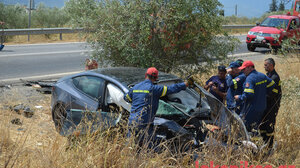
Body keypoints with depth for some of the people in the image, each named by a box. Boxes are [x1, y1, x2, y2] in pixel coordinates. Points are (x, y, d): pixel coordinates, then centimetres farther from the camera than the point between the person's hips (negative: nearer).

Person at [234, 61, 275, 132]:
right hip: (262, 107, 9)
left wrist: (239, 97, -10)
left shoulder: (249, 78, -17)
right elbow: (272, 85, 15)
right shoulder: (262, 76, 9)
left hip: (251, 109, -9)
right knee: (255, 128, 17)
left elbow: (248, 95, -26)